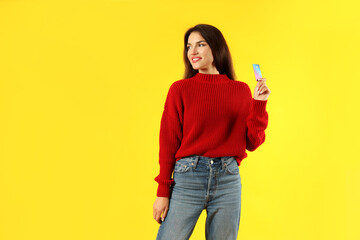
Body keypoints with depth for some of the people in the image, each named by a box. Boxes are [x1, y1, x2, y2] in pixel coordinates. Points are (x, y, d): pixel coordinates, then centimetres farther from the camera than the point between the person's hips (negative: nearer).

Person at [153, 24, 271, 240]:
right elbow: (169, 141, 0)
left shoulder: (241, 90, 8)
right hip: (188, 176, -2)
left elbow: (252, 142, 9)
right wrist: (163, 191, -3)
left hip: (228, 179, 2)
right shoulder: (180, 89, 2)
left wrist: (259, 104, -2)